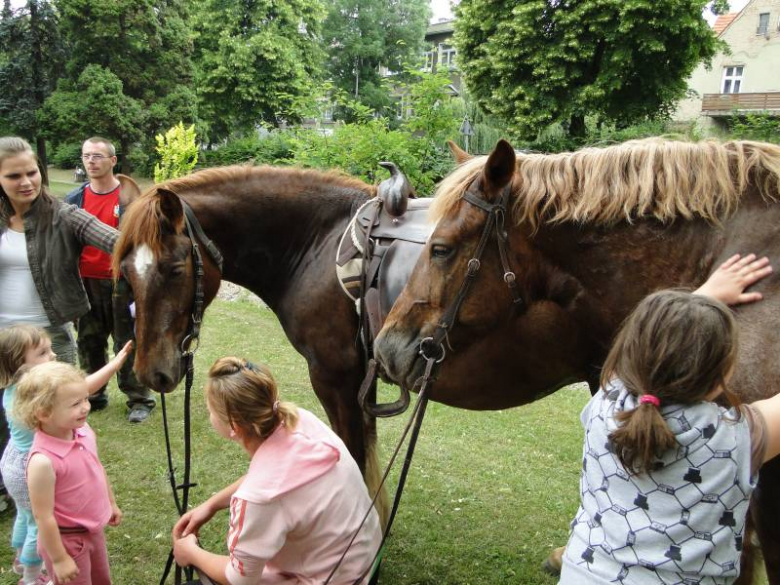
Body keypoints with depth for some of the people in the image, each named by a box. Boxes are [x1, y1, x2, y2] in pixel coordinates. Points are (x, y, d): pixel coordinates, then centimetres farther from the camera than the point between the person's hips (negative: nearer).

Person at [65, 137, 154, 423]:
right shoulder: (74, 200, 6)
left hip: (121, 283, -4)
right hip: (85, 283, 4)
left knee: (128, 343, 4)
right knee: (88, 342, 14)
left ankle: (139, 399, 14)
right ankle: (93, 395, 30)